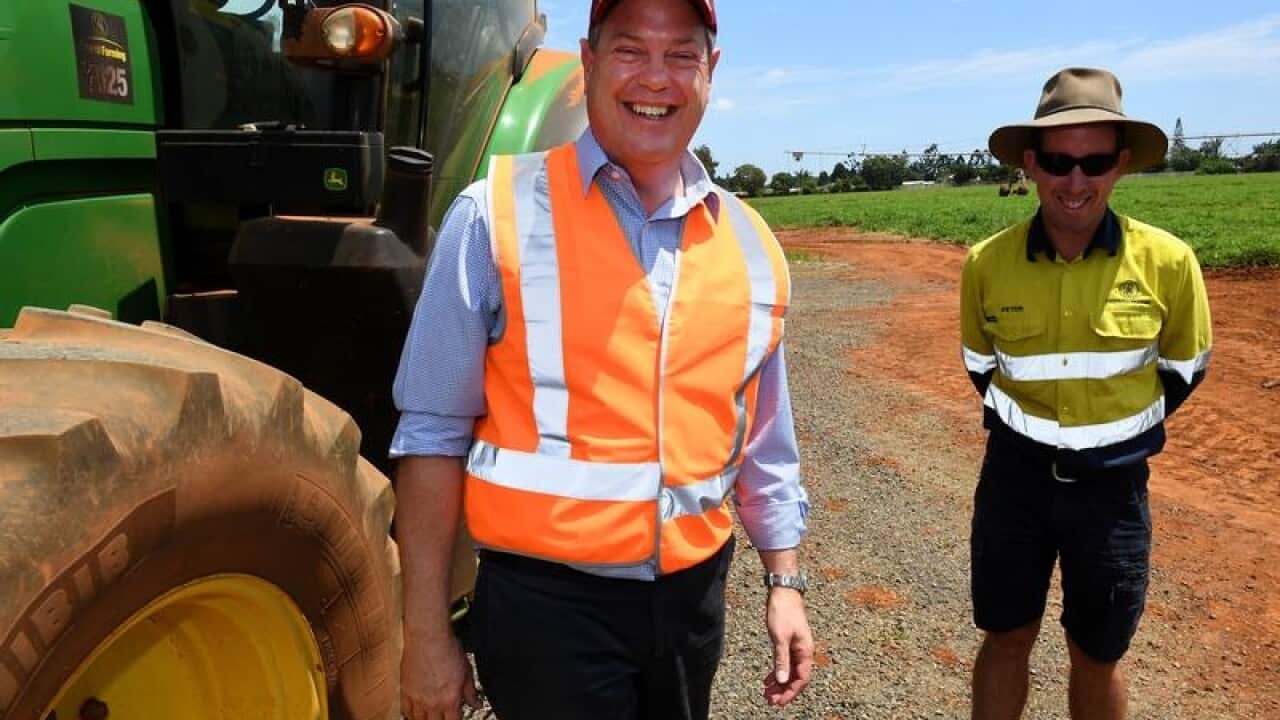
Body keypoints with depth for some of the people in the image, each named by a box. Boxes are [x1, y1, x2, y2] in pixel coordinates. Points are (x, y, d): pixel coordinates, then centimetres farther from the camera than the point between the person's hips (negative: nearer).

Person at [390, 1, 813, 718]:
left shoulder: (751, 246, 4)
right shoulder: (499, 214, -10)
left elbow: (763, 440, 12)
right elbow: (433, 431, -9)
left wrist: (785, 581, 11)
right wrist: (426, 632, -9)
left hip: (693, 596, 5)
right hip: (546, 600, -5)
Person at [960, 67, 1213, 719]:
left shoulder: (1167, 262, -14)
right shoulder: (987, 263, -11)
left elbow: (1182, 370, 4)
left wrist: (1117, 431, 9)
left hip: (1112, 481, 0)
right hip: (1015, 472, 1)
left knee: (1097, 657, 14)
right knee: (1006, 639, 14)